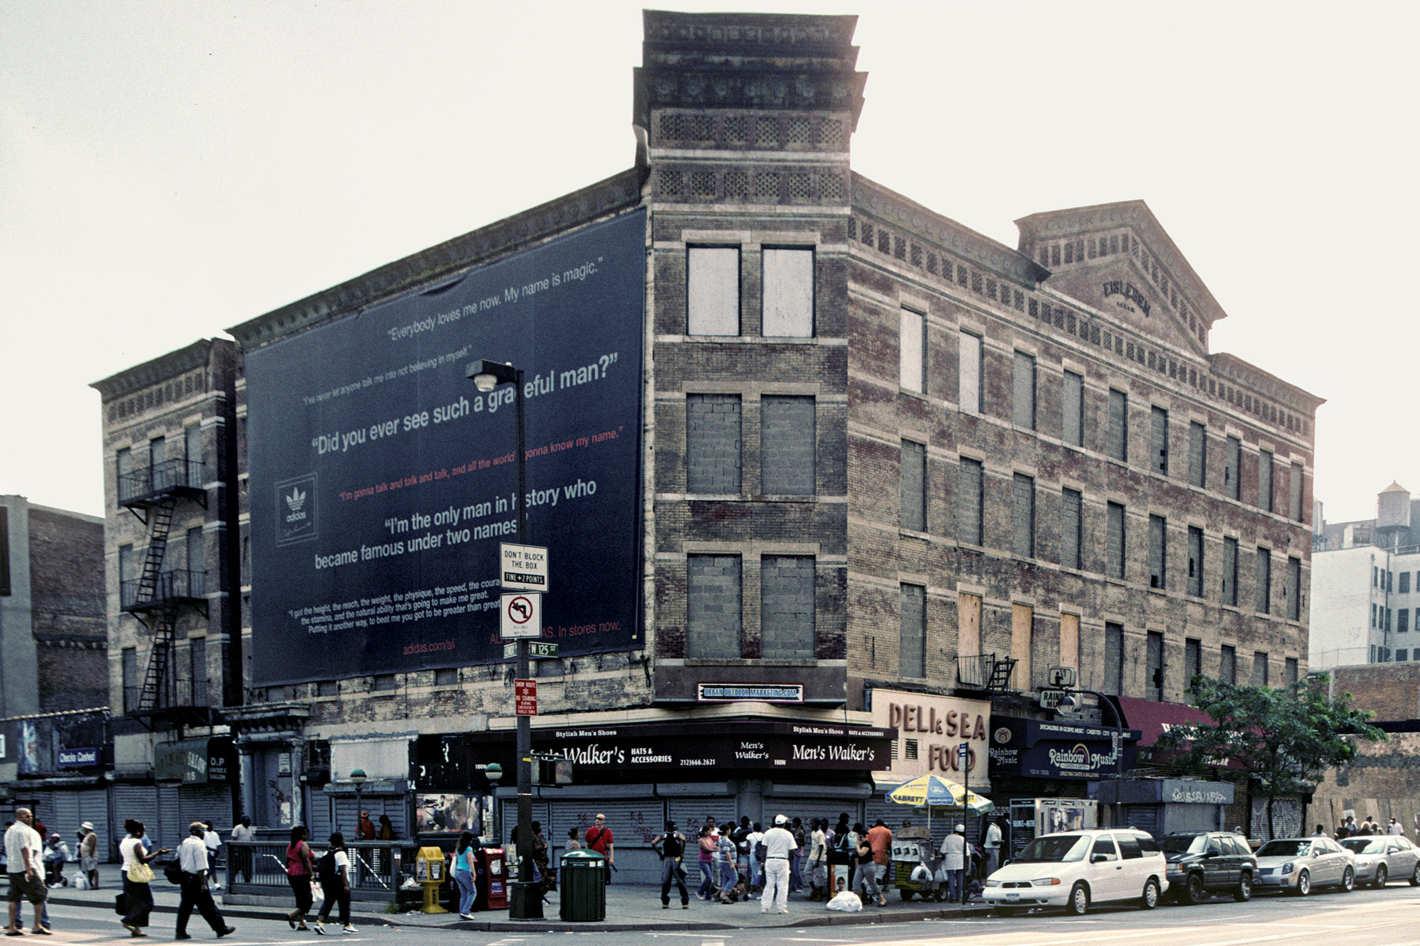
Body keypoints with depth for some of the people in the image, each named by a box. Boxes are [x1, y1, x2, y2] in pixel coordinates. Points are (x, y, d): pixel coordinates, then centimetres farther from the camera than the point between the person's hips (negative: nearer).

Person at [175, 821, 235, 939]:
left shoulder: (184, 843, 12)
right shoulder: (199, 844, -14)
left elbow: (180, 861, 17)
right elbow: (201, 866, -19)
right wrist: (203, 883, -20)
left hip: (185, 877, 8)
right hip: (196, 878, -8)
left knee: (185, 905, 10)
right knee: (207, 905, -2)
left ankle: (180, 932, 9)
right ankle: (221, 928, 5)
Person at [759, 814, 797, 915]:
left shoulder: (768, 833, 2)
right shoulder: (788, 834, -3)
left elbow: (764, 848, 1)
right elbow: (792, 850, -4)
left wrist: (763, 861, 7)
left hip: (770, 860, 2)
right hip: (782, 860, -2)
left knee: (769, 884, 8)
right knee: (782, 885, 3)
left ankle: (764, 907, 4)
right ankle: (781, 907, 1)